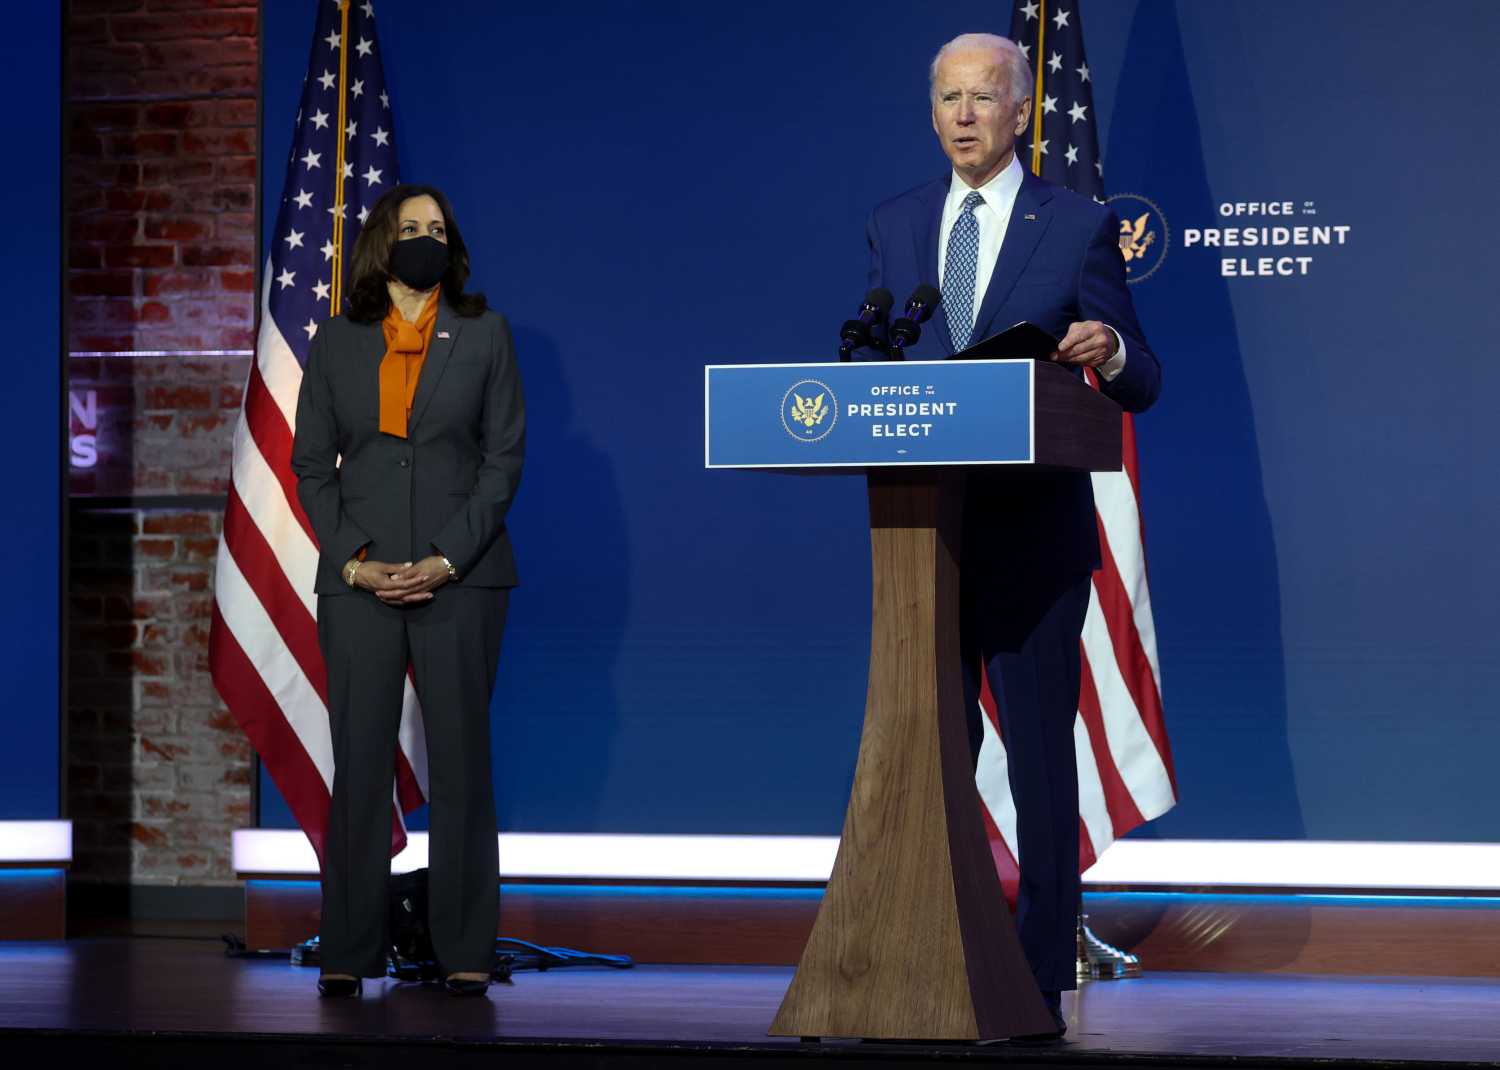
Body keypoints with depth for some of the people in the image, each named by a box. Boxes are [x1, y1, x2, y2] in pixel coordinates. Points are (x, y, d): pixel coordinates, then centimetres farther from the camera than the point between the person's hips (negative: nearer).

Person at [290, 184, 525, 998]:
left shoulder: (483, 334, 6)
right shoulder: (337, 343, 9)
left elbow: (504, 457, 1)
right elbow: (311, 464, 8)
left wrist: (448, 561, -9)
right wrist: (352, 561, -6)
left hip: (459, 576, -1)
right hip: (359, 579, 1)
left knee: (460, 757, 0)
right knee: (360, 761, 0)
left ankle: (465, 950, 5)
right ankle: (349, 952, 6)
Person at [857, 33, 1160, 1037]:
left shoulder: (1081, 226, -1)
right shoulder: (896, 225, 11)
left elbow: (1141, 387, -1)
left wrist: (1108, 353, -23)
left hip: (1032, 533, -4)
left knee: (1041, 759, 0)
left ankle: (1040, 983, 5)